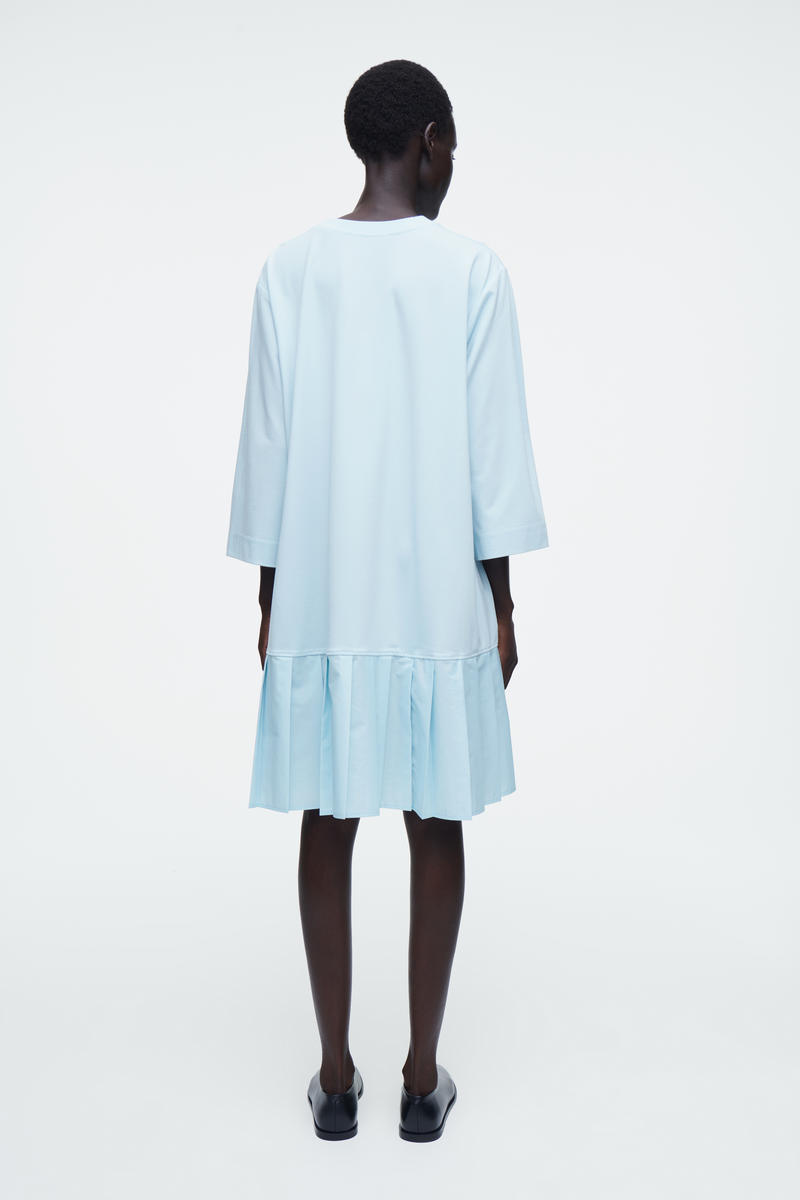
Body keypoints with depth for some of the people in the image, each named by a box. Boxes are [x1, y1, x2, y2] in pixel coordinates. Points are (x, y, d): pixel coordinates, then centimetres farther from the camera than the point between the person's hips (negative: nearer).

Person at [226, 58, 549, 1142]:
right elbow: (495, 450, -5)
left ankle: (336, 1075, 22)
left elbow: (268, 444, 1)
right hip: (439, 603, -1)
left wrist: (270, 597, 9)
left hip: (321, 602, 2)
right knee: (436, 828, 9)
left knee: (328, 826, 10)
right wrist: (502, 603, 3)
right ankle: (423, 1077, 21)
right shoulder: (473, 268, -4)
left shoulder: (290, 268, 1)